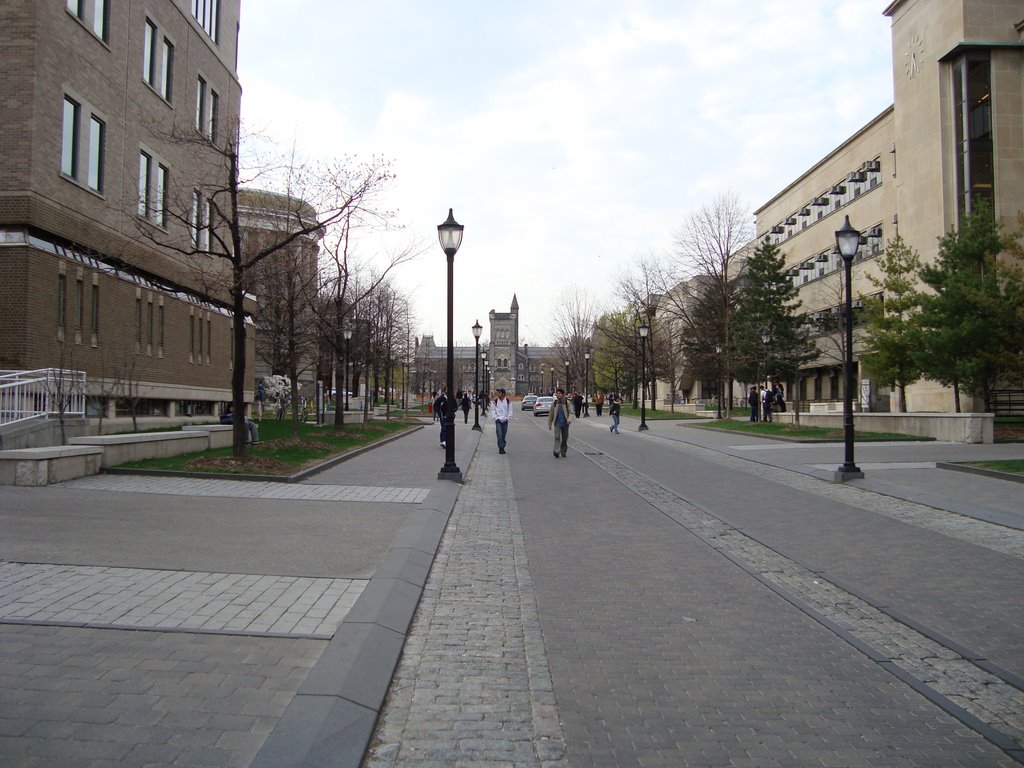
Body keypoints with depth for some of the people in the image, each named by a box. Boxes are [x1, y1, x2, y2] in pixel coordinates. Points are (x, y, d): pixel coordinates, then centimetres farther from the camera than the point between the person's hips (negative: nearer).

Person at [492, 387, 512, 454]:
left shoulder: (508, 401, 1)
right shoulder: (495, 401, -2)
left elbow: (510, 410, 7)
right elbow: (493, 410, 2)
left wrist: (507, 418, -1)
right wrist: (496, 418, -7)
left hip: (505, 420, 2)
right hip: (498, 421, -2)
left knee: (504, 434, 6)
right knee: (499, 434, -12)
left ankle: (502, 448, 15)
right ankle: (501, 448, -10)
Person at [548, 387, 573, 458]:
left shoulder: (567, 402, -1)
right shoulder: (554, 403, 3)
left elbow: (570, 412, -4)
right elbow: (551, 414, 11)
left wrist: (569, 419, -24)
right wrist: (549, 423, 14)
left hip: (565, 423, 1)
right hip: (557, 423, 0)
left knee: (565, 438, 9)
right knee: (557, 437, -15)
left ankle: (563, 452, 22)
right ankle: (557, 452, -20)